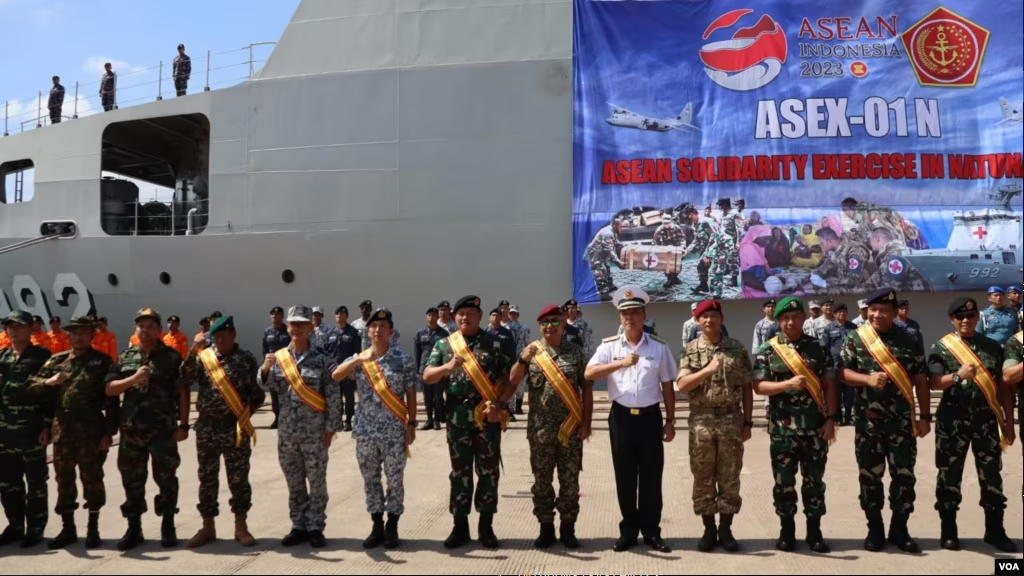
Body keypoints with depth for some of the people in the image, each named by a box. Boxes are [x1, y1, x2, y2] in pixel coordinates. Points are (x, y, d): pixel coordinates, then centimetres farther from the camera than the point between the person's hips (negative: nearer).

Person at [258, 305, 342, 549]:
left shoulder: (321, 358, -6)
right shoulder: (279, 357, 5)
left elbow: (333, 395, -6)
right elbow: (269, 386, -2)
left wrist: (331, 427, -10)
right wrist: (265, 369, -22)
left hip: (315, 432, -4)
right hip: (287, 432, 4)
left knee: (316, 482, 5)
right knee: (294, 483, 12)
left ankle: (315, 528, 15)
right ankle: (299, 527, 23)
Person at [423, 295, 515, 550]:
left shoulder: (495, 344, 1)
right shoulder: (444, 345, 5)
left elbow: (510, 378, -1)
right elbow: (427, 377, -2)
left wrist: (500, 404, -14)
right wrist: (448, 366, -20)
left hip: (488, 417, -1)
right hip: (457, 418, 1)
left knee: (489, 471, 5)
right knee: (460, 472, 9)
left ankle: (486, 526, 16)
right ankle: (460, 526, 18)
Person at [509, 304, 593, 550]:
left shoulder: (575, 352, 3)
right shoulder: (531, 351, 3)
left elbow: (586, 389, 3)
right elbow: (513, 381, -6)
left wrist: (586, 423, -3)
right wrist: (523, 359, -23)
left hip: (571, 428, 0)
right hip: (540, 428, 0)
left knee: (570, 479, 5)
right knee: (542, 480, 7)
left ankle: (568, 528, 17)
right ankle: (546, 528, 18)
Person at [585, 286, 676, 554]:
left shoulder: (659, 347, 3)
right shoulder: (609, 346, 0)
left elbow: (667, 387, 7)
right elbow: (589, 374, -14)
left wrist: (670, 421, 5)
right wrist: (621, 363, -24)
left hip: (650, 417, 0)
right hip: (621, 417, 0)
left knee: (651, 476, 6)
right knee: (625, 477, 8)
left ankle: (651, 531, 17)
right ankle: (629, 530, 20)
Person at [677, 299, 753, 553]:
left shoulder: (737, 348, 3)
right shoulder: (690, 351, 1)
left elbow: (747, 387, 5)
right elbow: (682, 385, -10)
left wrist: (748, 421, 2)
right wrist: (707, 370, -23)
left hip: (732, 420, 0)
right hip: (702, 421, 0)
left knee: (729, 477, 5)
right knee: (703, 478, 6)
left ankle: (726, 529, 17)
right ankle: (709, 529, 17)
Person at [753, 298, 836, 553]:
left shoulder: (818, 348, 4)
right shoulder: (767, 350, -1)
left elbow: (829, 385, 5)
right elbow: (759, 386, -6)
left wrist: (830, 419, -2)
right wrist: (788, 383, -21)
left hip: (815, 426, 1)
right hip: (782, 427, -1)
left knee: (814, 480, 8)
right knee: (784, 480, 6)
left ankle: (814, 531, 19)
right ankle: (787, 530, 18)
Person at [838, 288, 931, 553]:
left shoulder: (908, 340, 4)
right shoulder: (855, 338, 1)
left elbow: (920, 380, 6)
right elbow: (843, 372, -1)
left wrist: (925, 416, 3)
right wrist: (867, 379, -19)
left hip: (902, 420, 1)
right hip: (868, 420, -1)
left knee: (904, 474, 4)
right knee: (870, 475, 6)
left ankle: (899, 529, 18)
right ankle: (875, 528, 18)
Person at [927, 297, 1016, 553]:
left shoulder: (993, 347, 8)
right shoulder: (941, 347, -1)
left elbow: (1004, 387, 10)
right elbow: (933, 383, -10)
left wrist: (1008, 422, 6)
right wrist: (957, 375, -28)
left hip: (986, 419, 3)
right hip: (953, 420, -3)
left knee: (992, 474, 7)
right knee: (949, 474, 4)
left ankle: (995, 530, 19)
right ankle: (949, 530, 14)